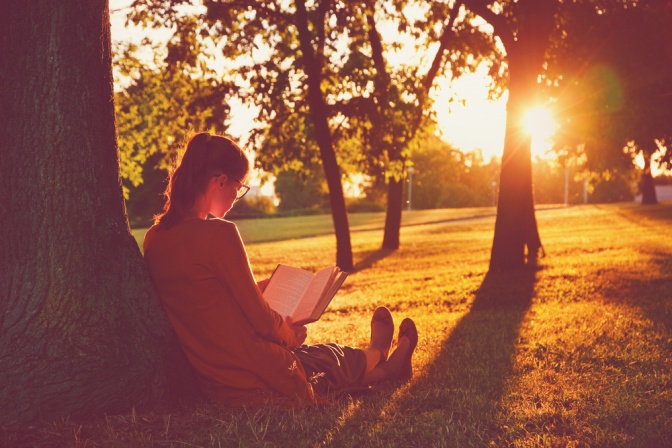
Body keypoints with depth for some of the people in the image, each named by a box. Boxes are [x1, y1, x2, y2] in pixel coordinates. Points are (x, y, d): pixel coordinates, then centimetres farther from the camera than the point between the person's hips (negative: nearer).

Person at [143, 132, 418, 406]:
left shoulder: (154, 237, 1)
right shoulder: (219, 233, -23)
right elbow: (262, 320, -18)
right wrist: (291, 334, 3)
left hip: (209, 383, 7)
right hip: (255, 381, -7)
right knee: (332, 357, 24)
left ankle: (381, 368, 54)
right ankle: (377, 355, 56)